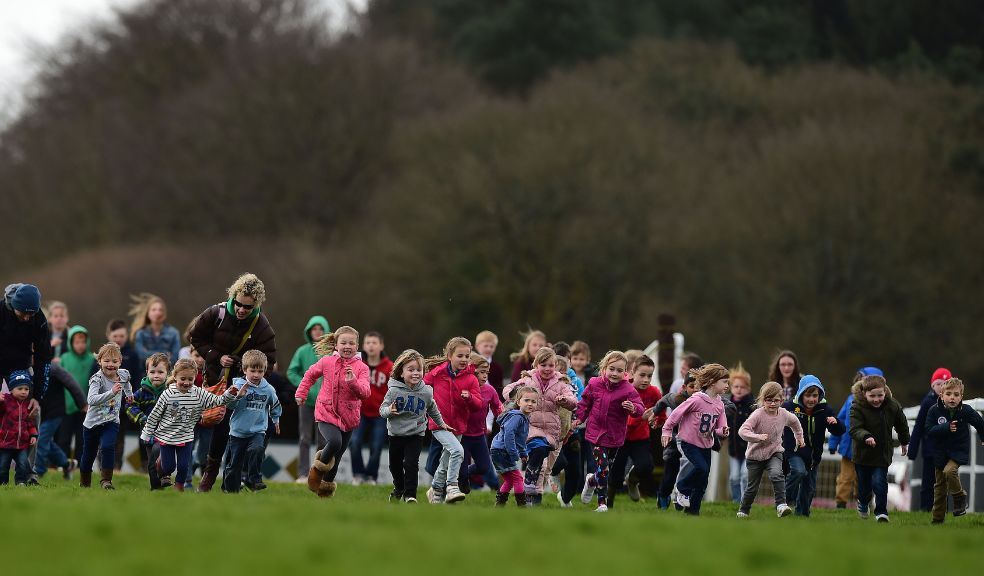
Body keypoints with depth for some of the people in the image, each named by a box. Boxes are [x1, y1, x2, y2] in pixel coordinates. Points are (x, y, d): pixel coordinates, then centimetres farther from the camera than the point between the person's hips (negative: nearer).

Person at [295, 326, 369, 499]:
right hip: (326, 414, -2)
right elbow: (310, 374, 17)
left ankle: (327, 485, 33)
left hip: (348, 418, 2)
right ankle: (318, 468, -2)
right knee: (334, 442, -29)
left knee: (336, 458, 10)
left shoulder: (361, 368, -5)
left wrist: (353, 382, -32)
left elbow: (365, 393, -16)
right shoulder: (326, 362, -2)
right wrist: (301, 393, 13)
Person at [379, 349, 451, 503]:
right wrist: (389, 411, -32)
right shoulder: (394, 390, -13)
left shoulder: (426, 392, -7)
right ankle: (399, 488, 42)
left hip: (416, 434, -1)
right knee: (395, 465, 16)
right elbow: (382, 409, -9)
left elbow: (432, 409, 13)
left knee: (411, 464, -15)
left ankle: (410, 494, -3)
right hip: (396, 434, 1)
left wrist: (441, 423, 24)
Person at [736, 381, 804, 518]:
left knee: (777, 474, -29)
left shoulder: (784, 414, -7)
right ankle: (743, 511, 32)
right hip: (755, 455, -2)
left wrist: (799, 437, 25)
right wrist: (758, 437, -44)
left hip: (774, 452, 2)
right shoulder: (758, 415, -22)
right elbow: (742, 431, -32)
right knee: (752, 487, 9)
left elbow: (794, 422, 18)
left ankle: (781, 505, -32)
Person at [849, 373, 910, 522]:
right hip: (863, 453, -1)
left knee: (879, 482, -12)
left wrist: (904, 442, 23)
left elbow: (901, 425, 10)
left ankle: (881, 512, 4)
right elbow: (855, 429, -29)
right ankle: (863, 504, 43)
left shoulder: (893, 406, -10)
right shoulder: (857, 407, -19)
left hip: (883, 453, 1)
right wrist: (866, 437, -49)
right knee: (864, 485, 12)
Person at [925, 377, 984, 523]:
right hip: (941, 453, 2)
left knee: (949, 470, -30)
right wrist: (946, 428, -30)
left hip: (959, 451, -2)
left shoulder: (966, 411, -11)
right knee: (939, 486, 8)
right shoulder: (934, 411, -10)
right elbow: (929, 431, -17)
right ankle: (937, 518, 19)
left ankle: (960, 498, -5)